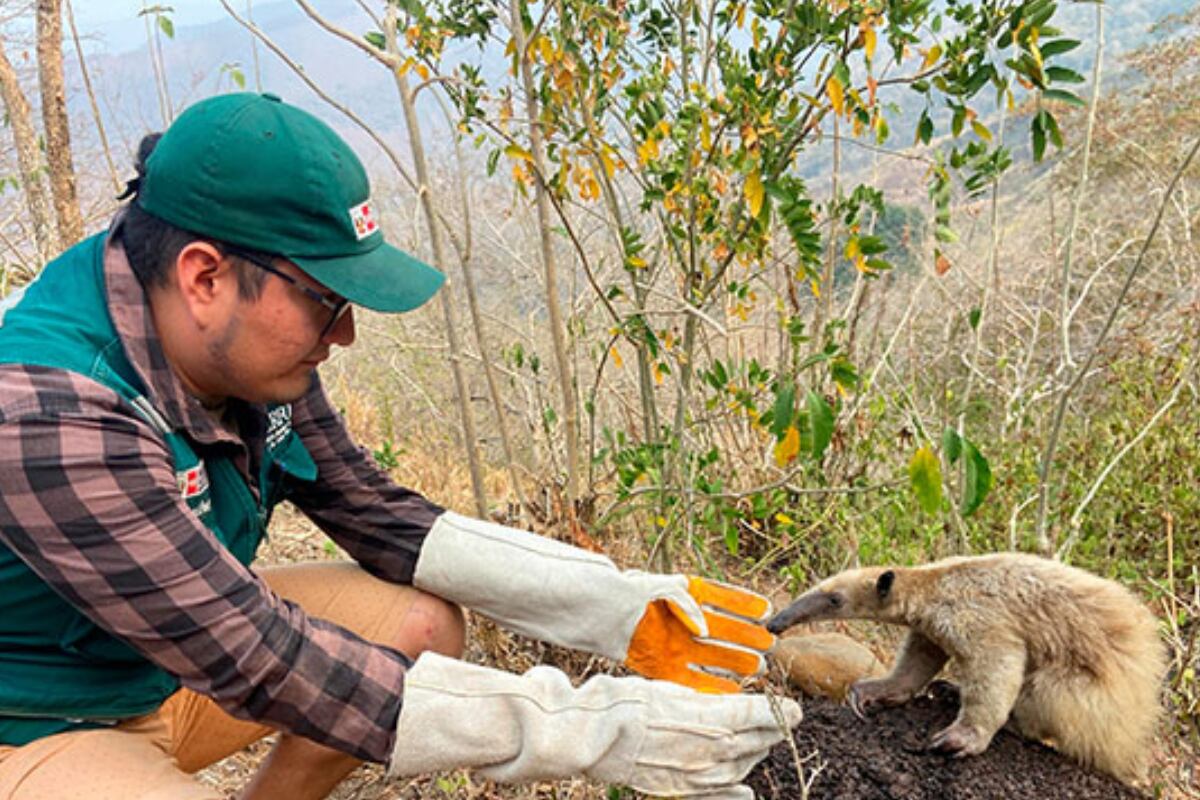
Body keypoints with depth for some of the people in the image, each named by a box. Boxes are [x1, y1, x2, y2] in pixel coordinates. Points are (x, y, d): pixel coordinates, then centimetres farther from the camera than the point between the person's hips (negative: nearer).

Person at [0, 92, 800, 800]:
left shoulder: (241, 340, -11)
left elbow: (377, 514, -5)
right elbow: (264, 663, -33)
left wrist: (624, 608, -13)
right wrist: (584, 729, -35)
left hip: (184, 647, 7)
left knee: (423, 623, -4)